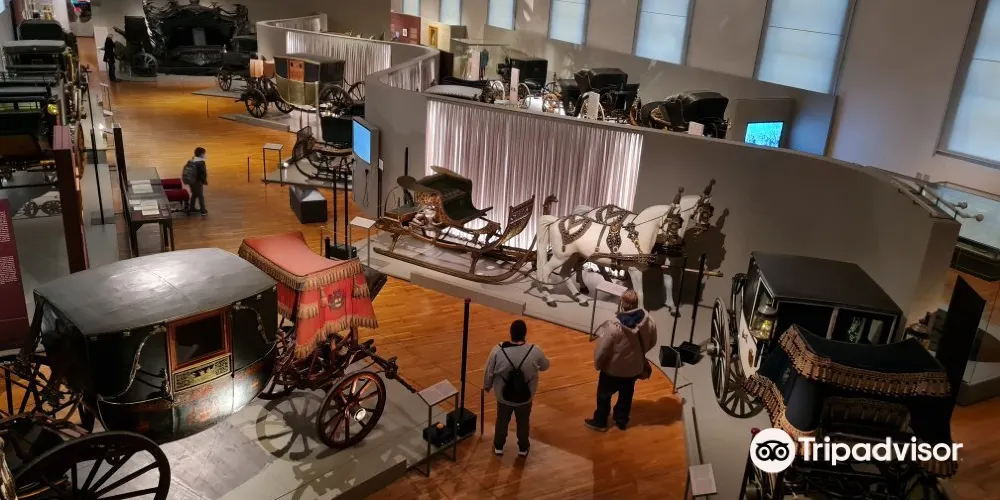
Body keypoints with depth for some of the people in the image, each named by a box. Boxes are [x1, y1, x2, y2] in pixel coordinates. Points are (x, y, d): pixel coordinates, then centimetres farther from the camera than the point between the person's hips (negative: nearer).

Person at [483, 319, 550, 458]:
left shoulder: (498, 350, -23)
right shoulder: (535, 351, -22)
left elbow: (489, 372, -9)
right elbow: (545, 366, -2)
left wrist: (487, 386, 11)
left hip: (503, 396, 0)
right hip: (525, 397, 0)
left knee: (502, 421, 25)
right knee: (523, 423, 25)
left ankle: (498, 446, 43)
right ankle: (523, 448, 44)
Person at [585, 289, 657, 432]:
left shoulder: (613, 326, -34)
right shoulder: (648, 321, -20)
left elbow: (602, 350, -24)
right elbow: (652, 342, -1)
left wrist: (597, 364, -3)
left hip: (613, 369, -4)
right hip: (635, 367, 4)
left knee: (604, 395, 21)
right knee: (626, 395, 27)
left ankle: (600, 422, 39)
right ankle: (622, 421, 46)